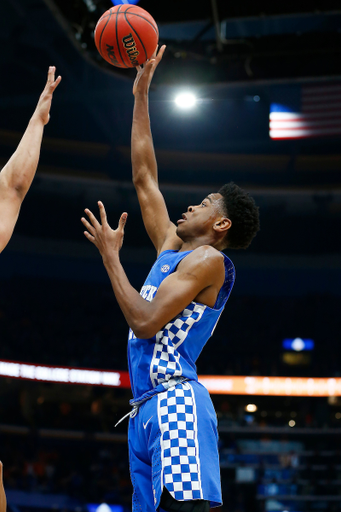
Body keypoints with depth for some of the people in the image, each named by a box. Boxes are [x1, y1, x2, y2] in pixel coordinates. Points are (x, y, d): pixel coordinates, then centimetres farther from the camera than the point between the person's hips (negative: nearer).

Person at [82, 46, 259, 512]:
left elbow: (145, 322, -15)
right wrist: (141, 95, 25)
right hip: (146, 408, 9)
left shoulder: (209, 260, -4)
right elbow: (144, 177, 24)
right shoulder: (172, 249, 21)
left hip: (174, 400, -9)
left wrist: (111, 255, -5)